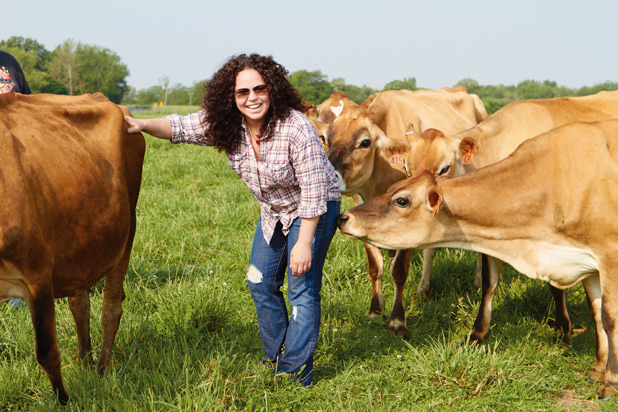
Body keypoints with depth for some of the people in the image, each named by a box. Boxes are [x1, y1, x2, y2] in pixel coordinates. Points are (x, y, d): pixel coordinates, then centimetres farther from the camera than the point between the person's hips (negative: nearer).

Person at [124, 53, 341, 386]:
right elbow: (180, 127, -11)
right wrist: (142, 125, -31)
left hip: (314, 209, -7)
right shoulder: (226, 125, -14)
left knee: (302, 289, -8)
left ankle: (296, 373, 1)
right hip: (274, 210, 7)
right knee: (260, 281, 12)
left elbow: (314, 190, -29)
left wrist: (303, 244, -28)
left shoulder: (296, 128, -33)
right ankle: (276, 356, 30)